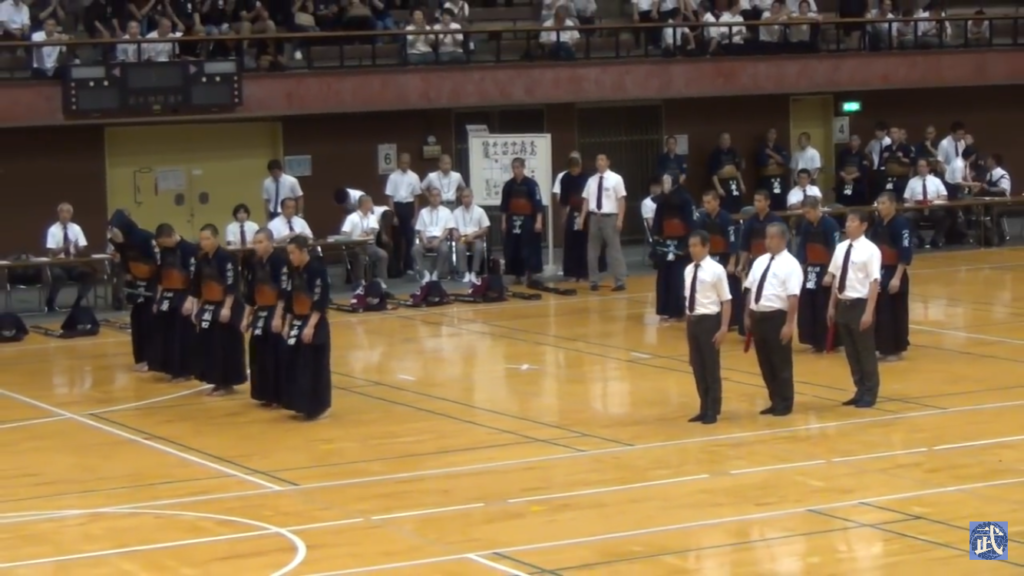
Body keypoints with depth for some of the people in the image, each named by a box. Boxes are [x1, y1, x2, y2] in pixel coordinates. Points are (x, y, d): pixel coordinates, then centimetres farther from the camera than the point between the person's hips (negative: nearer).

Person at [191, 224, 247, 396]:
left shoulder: (226, 257, -15)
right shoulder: (202, 260, 9)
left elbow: (231, 286, -19)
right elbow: (197, 287, 16)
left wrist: (227, 308, -22)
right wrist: (197, 308, 15)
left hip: (225, 306, -8)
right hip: (208, 307, 8)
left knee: (227, 345, -5)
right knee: (207, 344, 8)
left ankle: (227, 383, 4)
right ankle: (218, 382, 18)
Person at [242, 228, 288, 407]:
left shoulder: (280, 261, -13)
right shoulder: (254, 264, 10)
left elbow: (284, 292, -18)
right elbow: (250, 293, 16)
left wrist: (278, 317, -22)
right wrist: (246, 317, 14)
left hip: (275, 312, -8)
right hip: (260, 313, 8)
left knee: (278, 354, -7)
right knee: (259, 353, 9)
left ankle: (280, 396, -2)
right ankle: (267, 395, 17)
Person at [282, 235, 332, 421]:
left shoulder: (317, 270, -15)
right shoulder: (293, 272, 8)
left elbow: (321, 303, -19)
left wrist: (310, 326, -22)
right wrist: (287, 325, 11)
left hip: (315, 325, -8)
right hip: (297, 323, 8)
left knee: (315, 366, -5)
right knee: (294, 364, 9)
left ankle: (317, 407, 3)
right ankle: (302, 405, 18)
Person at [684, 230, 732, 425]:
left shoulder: (716, 270, -12)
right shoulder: (689, 270, 5)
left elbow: (726, 301, -11)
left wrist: (724, 328, -15)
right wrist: (688, 324, 12)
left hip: (709, 321, -6)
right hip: (692, 321, 6)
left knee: (711, 367, 3)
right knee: (697, 367, 12)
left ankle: (713, 411, 13)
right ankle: (705, 409, 23)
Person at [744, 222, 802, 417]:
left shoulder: (790, 264, -11)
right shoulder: (760, 262, 12)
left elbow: (793, 297, -15)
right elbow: (751, 290, 17)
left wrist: (789, 324, -19)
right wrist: (748, 315, 13)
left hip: (777, 317, -7)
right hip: (758, 317, 7)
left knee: (781, 363, 3)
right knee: (765, 363, 13)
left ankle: (784, 404, 14)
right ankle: (775, 401, 23)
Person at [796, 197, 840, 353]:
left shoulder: (830, 224, -14)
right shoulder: (806, 225, 6)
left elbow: (836, 251, -16)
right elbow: (801, 247, 10)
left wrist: (830, 273, -20)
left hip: (826, 270, -7)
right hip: (810, 269, 7)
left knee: (825, 307, -6)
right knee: (806, 305, 5)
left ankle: (828, 343, 1)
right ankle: (815, 340, 14)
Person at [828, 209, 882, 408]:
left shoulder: (870, 250, -12)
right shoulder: (841, 248, 7)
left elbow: (874, 283, -14)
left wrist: (869, 312, -18)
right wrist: (832, 306, 12)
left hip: (860, 304, -6)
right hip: (843, 305, 6)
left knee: (865, 351, 5)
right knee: (851, 352, 13)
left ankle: (869, 393, 17)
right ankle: (860, 391, 25)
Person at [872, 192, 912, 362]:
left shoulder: (900, 224, -14)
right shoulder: (878, 224, 10)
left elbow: (905, 254, -19)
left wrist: (897, 277, -23)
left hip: (894, 273, -8)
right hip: (880, 272, 8)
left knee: (897, 313, -2)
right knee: (881, 312, 9)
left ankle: (896, 350, 5)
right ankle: (885, 349, 16)